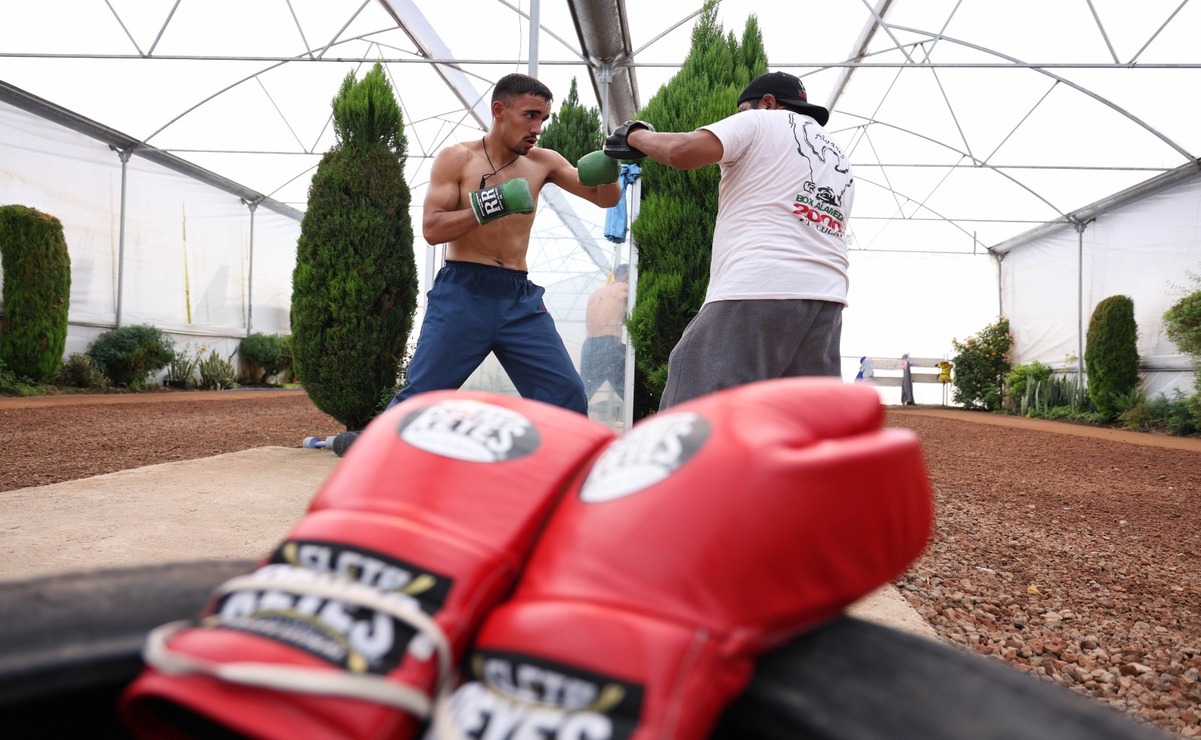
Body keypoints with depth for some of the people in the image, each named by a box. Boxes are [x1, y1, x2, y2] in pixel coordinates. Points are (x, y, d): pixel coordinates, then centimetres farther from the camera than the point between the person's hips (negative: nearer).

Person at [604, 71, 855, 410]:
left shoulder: (760, 121, 8)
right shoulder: (839, 159, 30)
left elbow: (682, 151, -8)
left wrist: (636, 135, 10)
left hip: (757, 291, -7)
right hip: (825, 299, 8)